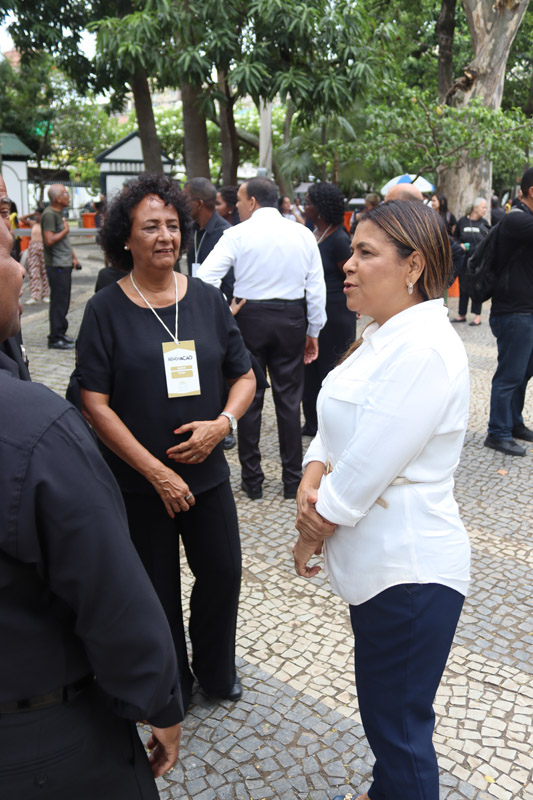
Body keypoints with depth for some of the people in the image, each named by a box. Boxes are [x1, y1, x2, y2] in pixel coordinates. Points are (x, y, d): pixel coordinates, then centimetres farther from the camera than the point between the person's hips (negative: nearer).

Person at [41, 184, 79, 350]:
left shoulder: (59, 212, 15)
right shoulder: (49, 214, -15)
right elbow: (49, 240, -24)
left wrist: (73, 255, 19)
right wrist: (66, 231, -12)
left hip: (65, 263, 10)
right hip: (56, 265, -10)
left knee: (63, 300, 14)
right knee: (59, 301, -6)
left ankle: (60, 333, 24)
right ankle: (55, 338, -1)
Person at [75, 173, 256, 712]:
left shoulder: (207, 299, 2)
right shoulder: (105, 309, -8)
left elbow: (244, 376, 6)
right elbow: (95, 404, -11)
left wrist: (221, 424, -14)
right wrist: (157, 472, -15)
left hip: (207, 471, 3)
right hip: (138, 482, -3)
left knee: (223, 573, 10)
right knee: (158, 590, 12)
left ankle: (215, 671, 38)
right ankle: (172, 684, 37)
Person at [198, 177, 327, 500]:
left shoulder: (238, 234, -7)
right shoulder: (303, 234, 1)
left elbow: (206, 277, -15)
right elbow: (316, 288, 2)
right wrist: (313, 331, 10)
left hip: (251, 317, -2)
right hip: (291, 318, 2)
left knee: (249, 398, 9)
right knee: (289, 399, 10)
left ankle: (252, 479, 16)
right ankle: (293, 479, 17)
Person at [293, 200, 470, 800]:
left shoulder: (425, 349, -24)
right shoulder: (383, 334, 8)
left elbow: (365, 471, -24)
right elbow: (337, 420, 10)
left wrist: (310, 534, -10)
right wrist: (313, 473, -9)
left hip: (408, 570, -9)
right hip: (379, 561, 10)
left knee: (398, 728, 9)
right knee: (381, 711, 27)